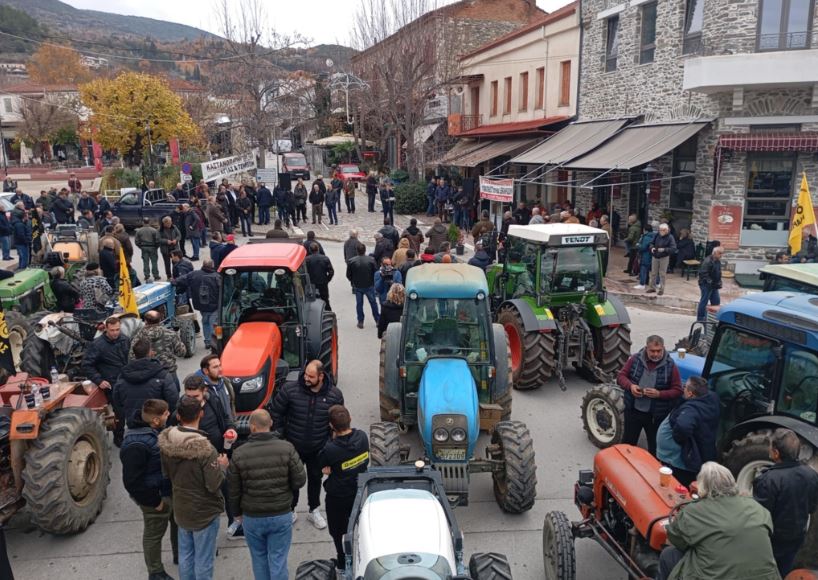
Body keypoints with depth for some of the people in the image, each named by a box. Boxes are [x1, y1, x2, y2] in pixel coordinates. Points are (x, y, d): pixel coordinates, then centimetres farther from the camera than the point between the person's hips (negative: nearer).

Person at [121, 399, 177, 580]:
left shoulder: (155, 430, -3)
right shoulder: (136, 444, -32)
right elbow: (132, 481, -28)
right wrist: (153, 501, -20)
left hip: (170, 490, 9)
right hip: (156, 496, -9)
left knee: (178, 523, 25)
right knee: (154, 534, 13)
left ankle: (180, 554, 49)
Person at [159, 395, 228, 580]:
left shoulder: (165, 441, -9)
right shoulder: (204, 448, -29)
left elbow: (166, 474, 5)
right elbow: (215, 485, -23)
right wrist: (222, 466, -7)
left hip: (180, 510, 6)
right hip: (204, 512, -6)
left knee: (185, 555, 20)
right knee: (203, 560, 10)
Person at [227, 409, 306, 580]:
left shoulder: (239, 454, -12)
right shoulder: (287, 448, -14)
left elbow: (233, 490, -3)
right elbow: (300, 481, -10)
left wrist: (237, 513, 14)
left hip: (252, 517, 1)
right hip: (281, 515, 0)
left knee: (259, 559, 20)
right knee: (278, 560, 10)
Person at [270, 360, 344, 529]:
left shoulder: (334, 395, -15)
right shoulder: (289, 389, -20)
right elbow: (276, 413, -7)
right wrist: (281, 436, -6)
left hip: (318, 449, 1)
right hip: (293, 447, -1)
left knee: (315, 479, 19)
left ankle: (314, 511, 41)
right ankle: (290, 511, 39)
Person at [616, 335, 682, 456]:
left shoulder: (670, 366, -9)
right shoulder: (635, 359, -5)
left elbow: (677, 391, -6)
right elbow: (621, 376, 2)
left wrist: (659, 394, -22)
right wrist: (630, 386, -18)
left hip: (656, 415, -1)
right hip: (633, 410, 2)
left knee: (655, 446, 14)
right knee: (628, 442, 16)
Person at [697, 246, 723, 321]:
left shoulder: (718, 261, 10)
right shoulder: (707, 261, -19)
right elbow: (703, 273, -24)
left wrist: (718, 283, 10)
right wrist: (709, 281, -25)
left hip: (714, 286, 9)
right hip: (706, 285, -9)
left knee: (716, 301, 13)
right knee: (704, 301, -2)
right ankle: (700, 318, 7)